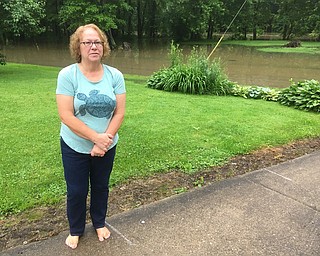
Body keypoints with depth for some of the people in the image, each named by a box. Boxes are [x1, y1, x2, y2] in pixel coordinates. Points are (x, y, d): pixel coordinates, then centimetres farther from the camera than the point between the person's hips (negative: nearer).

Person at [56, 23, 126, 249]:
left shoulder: (115, 75, -7)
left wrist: (104, 140, -16)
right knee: (76, 191, 13)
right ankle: (76, 230, 39)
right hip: (75, 148, -2)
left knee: (101, 187, 20)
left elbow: (120, 112, -8)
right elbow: (66, 116, -19)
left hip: (106, 147, 2)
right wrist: (96, 137, -21)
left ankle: (100, 223, 45)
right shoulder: (67, 75, -15)